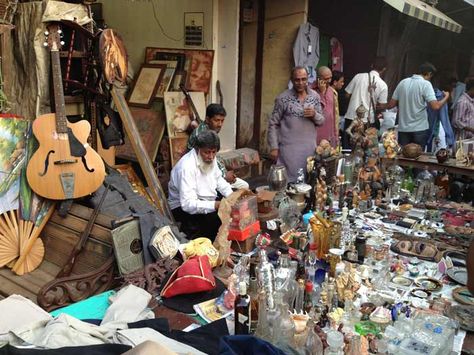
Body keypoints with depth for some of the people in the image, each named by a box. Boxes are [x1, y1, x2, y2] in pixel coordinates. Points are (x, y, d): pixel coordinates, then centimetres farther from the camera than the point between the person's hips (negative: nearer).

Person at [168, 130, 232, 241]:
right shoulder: (187, 167, -29)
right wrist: (216, 205, -40)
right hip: (184, 207, -8)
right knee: (216, 218, -30)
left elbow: (218, 179, 13)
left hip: (207, 201, 8)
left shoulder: (210, 159, -4)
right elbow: (188, 204, -33)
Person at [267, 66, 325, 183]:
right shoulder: (283, 98, -7)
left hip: (310, 148, 4)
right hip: (289, 149, -4)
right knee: (288, 181, 2)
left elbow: (321, 121, 11)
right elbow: (273, 124, -4)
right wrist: (274, 147, -8)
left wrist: (314, 115, -11)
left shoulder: (315, 96, 5)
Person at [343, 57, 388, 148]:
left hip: (351, 117, 1)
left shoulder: (359, 76, 0)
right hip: (367, 120, -1)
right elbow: (382, 106, -3)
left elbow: (347, 95, 5)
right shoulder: (383, 85, -3)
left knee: (347, 146, 8)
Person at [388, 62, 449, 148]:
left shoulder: (403, 82, 7)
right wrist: (446, 97, 3)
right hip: (420, 129, -4)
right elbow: (436, 106, -15)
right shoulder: (425, 84, -7)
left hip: (403, 129, 4)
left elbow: (390, 105, 7)